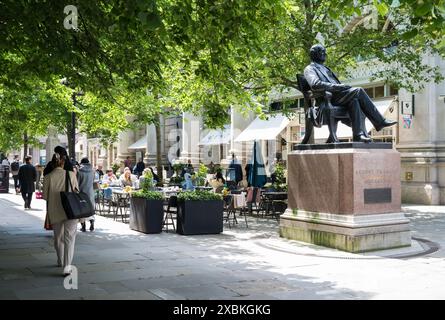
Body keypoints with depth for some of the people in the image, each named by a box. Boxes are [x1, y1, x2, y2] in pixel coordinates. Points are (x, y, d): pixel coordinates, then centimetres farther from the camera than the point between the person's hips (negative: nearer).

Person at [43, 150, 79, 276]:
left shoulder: (48, 177, -4)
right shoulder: (71, 175, -4)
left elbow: (45, 196, 1)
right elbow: (77, 192, 3)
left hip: (55, 212, 1)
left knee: (58, 237, 19)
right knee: (69, 237, -3)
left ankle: (61, 262, 36)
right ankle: (67, 266, -14)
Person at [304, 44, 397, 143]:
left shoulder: (324, 68, 32)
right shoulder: (309, 69, 4)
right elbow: (315, 85, -16)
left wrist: (341, 86, 6)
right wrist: (337, 86, -19)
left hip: (336, 95, 8)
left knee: (354, 100, -22)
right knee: (358, 91, -20)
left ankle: (358, 135, -28)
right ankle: (380, 121, -15)